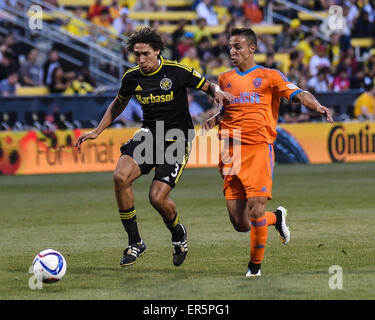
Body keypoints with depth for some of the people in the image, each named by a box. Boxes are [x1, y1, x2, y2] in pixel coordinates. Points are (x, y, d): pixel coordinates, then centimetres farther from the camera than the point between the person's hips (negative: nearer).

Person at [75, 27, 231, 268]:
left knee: (158, 198, -14)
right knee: (121, 177, -21)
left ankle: (178, 234, 22)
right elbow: (119, 103, 21)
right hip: (149, 134, 4)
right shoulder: (132, 77, 1)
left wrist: (218, 92, -23)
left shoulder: (177, 72, -12)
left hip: (178, 139, -4)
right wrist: (97, 131, 18)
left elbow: (207, 86, 0)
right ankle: (135, 243, -8)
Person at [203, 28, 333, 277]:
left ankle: (256, 264, 3)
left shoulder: (269, 76, 6)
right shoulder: (225, 79, 19)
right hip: (231, 153, 4)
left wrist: (318, 107, -24)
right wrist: (214, 120, 11)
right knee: (240, 224, -1)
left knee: (256, 210, -16)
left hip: (259, 148, -4)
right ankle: (276, 217, 30)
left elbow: (297, 94, -5)